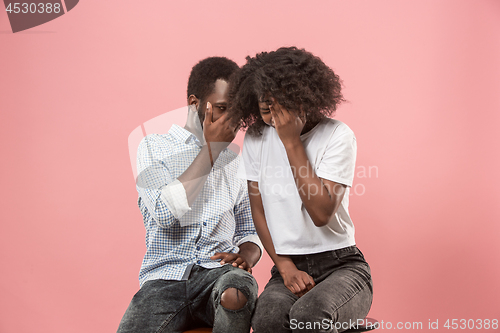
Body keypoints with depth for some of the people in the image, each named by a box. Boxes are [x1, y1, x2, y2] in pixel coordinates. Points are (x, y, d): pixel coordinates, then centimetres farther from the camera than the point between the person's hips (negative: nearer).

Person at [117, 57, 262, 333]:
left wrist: (245, 256, -6)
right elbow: (167, 213, -11)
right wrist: (211, 147, -6)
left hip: (220, 271, 2)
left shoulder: (237, 163, 17)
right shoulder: (153, 147, 7)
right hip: (165, 278, -2)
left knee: (236, 294, -33)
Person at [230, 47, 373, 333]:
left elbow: (321, 213, -18)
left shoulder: (337, 135, -7)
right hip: (288, 267, 3)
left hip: (340, 264, -2)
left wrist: (292, 141, -17)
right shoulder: (256, 138, 5)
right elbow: (258, 210, 8)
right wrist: (285, 267, -5)